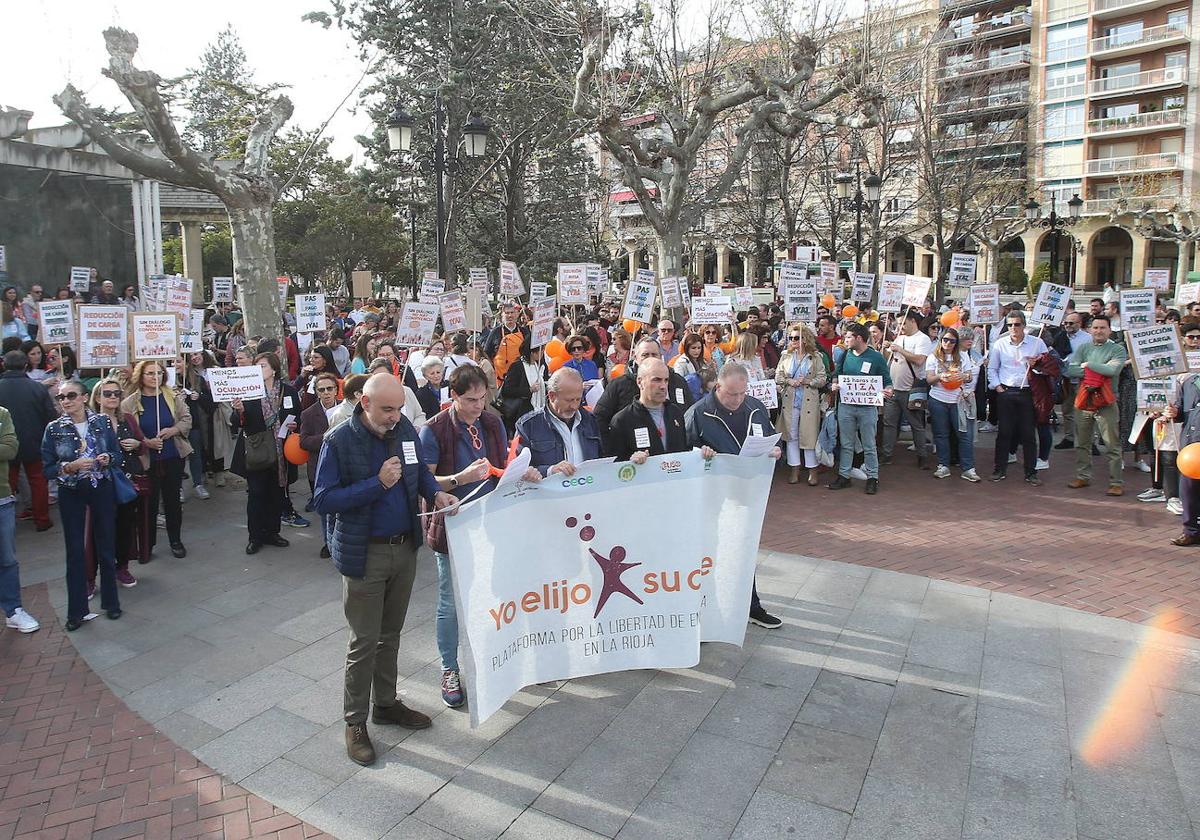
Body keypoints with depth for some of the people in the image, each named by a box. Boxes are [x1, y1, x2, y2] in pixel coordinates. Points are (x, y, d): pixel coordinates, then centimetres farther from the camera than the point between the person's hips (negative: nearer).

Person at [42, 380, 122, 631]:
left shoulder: (102, 422, -2)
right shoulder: (53, 429, -5)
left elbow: (118, 455, 5)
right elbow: (47, 468, -4)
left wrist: (108, 458, -16)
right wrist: (70, 467, -22)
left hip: (102, 490, 1)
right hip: (71, 494, -1)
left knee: (105, 547, 10)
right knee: (74, 551, 4)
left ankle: (110, 601, 24)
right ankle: (77, 610, 16)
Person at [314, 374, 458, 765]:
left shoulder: (405, 429, -1)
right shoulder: (339, 441, -15)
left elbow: (421, 470, 14)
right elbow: (324, 500, -17)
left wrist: (435, 493, -8)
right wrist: (378, 483, -25)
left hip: (405, 547, 5)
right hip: (365, 554, -5)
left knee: (391, 634, 19)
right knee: (364, 641, 5)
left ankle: (387, 703, 36)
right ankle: (355, 721, 22)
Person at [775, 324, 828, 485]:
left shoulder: (816, 357, -1)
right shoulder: (786, 356, 8)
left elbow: (823, 379, -2)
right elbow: (778, 376, 7)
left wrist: (807, 381, -15)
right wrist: (789, 381, -10)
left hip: (809, 401, -3)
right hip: (789, 401, 3)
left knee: (809, 435, 0)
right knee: (791, 436, 6)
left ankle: (812, 470, 12)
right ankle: (795, 470, 17)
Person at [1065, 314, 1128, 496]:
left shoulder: (1117, 349, 0)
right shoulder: (1083, 348, 10)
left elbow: (1113, 370, -18)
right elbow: (1069, 370, -3)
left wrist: (1089, 365, -9)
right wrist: (1092, 372, -13)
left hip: (1106, 402, -4)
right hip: (1083, 400, 4)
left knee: (1112, 445, -3)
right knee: (1082, 443, 13)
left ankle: (1116, 482, 3)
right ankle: (1083, 476, 26)